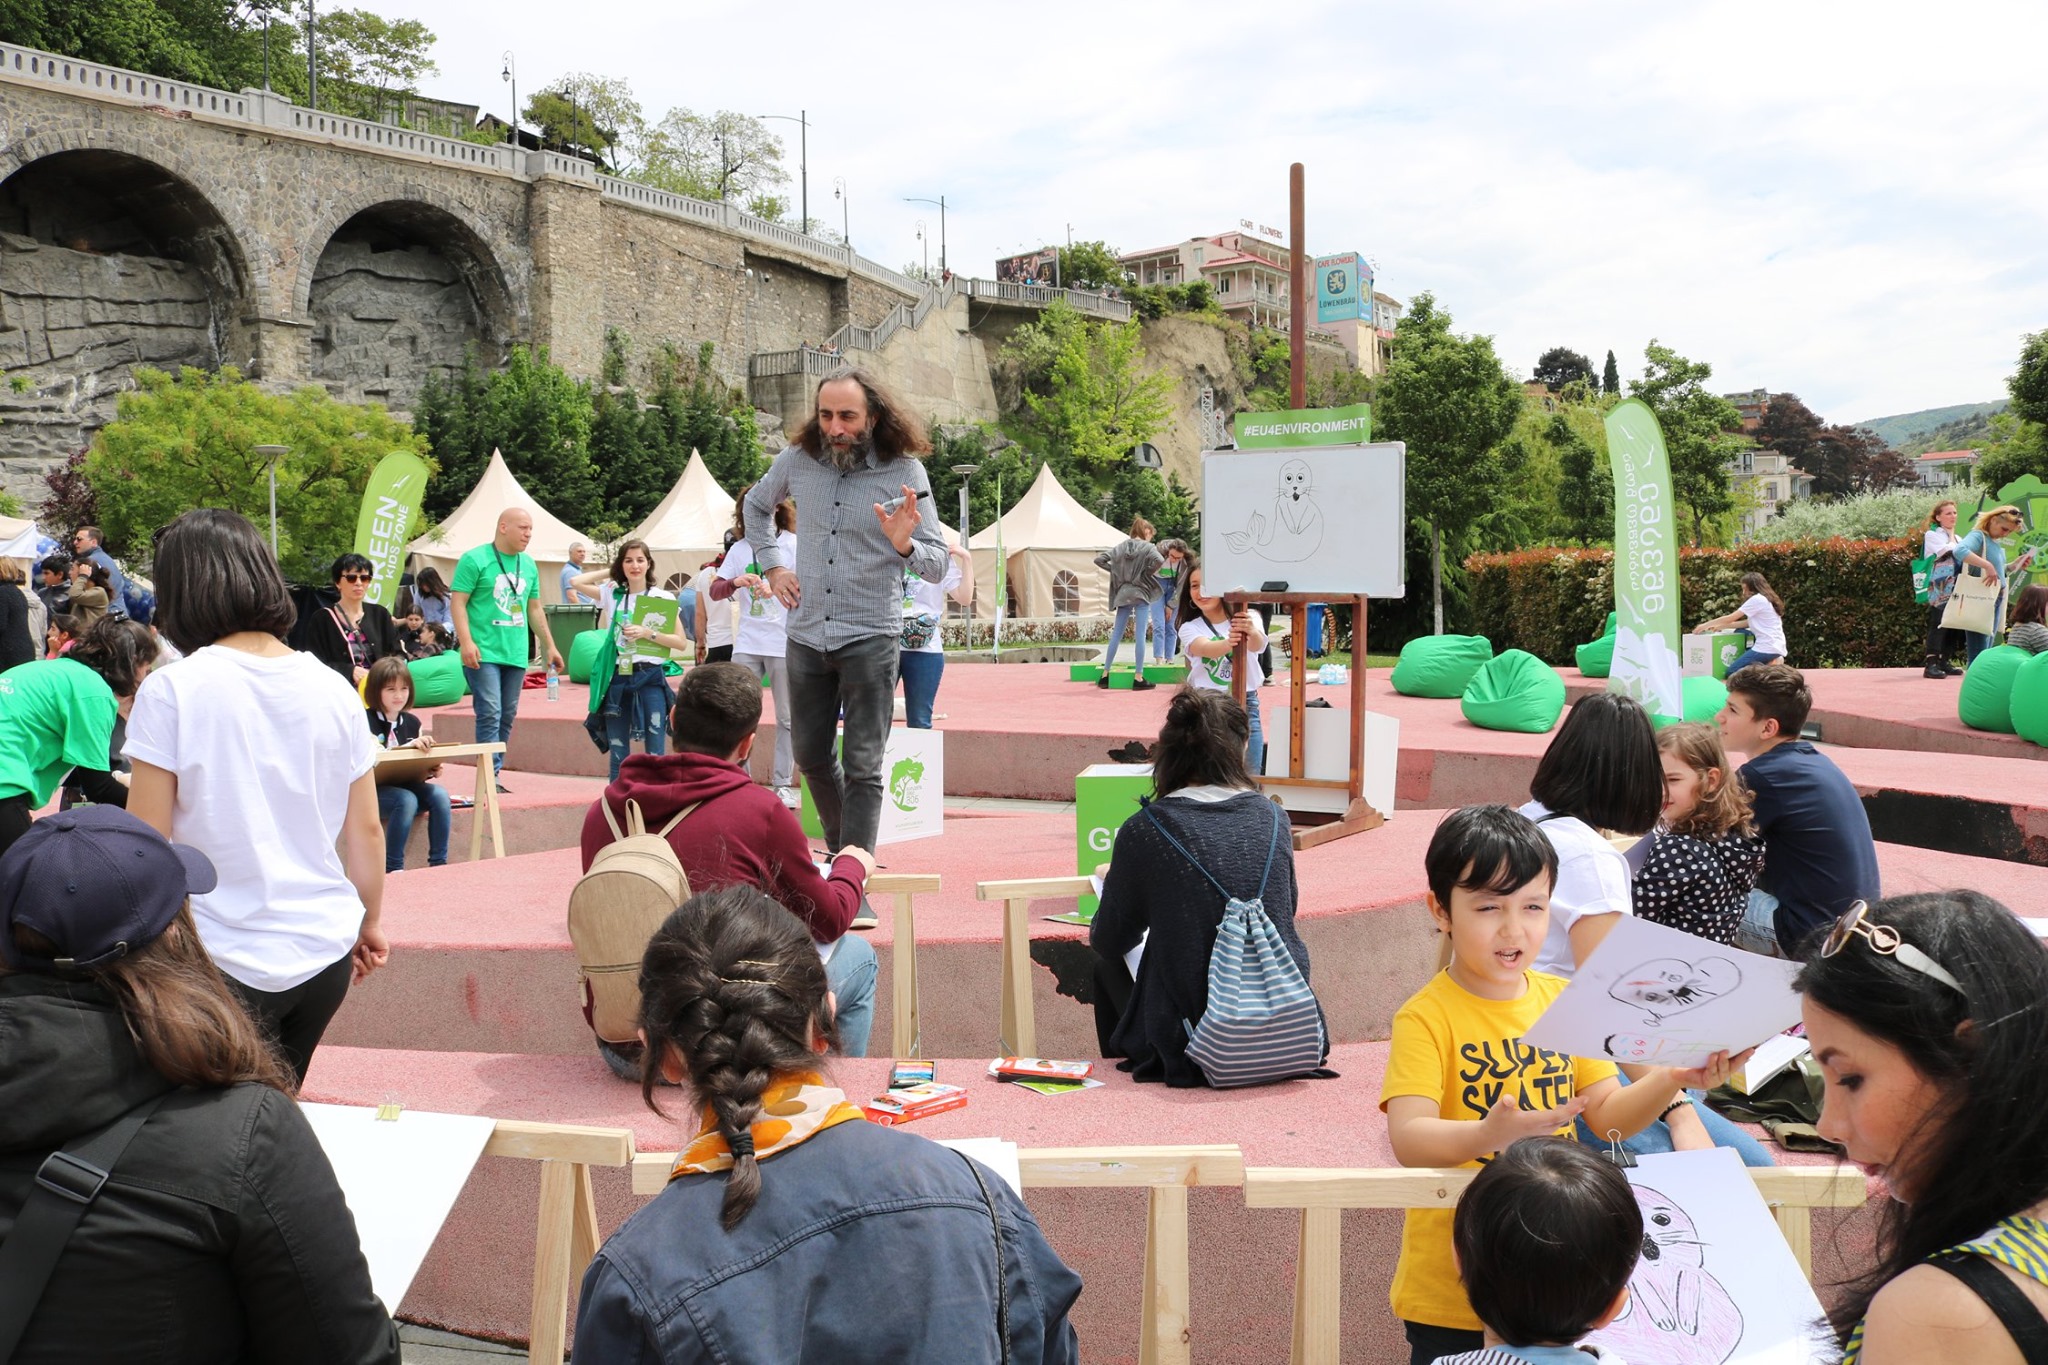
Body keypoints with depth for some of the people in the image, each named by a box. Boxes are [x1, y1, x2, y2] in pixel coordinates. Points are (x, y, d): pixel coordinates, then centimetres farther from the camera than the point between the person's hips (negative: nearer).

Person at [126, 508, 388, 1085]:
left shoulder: (171, 691, -9)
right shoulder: (334, 690, 2)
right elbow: (366, 829, 7)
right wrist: (370, 923, 20)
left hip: (226, 960, -4)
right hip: (326, 950, 5)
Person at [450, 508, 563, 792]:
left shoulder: (529, 564, 15)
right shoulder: (474, 560, -4)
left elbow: (535, 609, 23)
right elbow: (457, 603, -8)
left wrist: (550, 646, 21)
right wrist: (467, 642, -18)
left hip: (516, 653, 7)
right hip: (484, 652, -6)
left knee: (508, 716, 7)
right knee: (490, 713, -11)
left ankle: (492, 772, 14)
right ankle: (491, 776, -9)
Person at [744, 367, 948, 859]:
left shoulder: (904, 471, -10)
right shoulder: (798, 460, -1)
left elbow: (938, 566, -8)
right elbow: (756, 505, 22)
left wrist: (904, 545, -29)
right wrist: (771, 564, 10)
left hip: (870, 639, -4)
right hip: (806, 634, 4)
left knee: (862, 767, -3)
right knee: (811, 754, 17)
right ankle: (842, 843, 38)